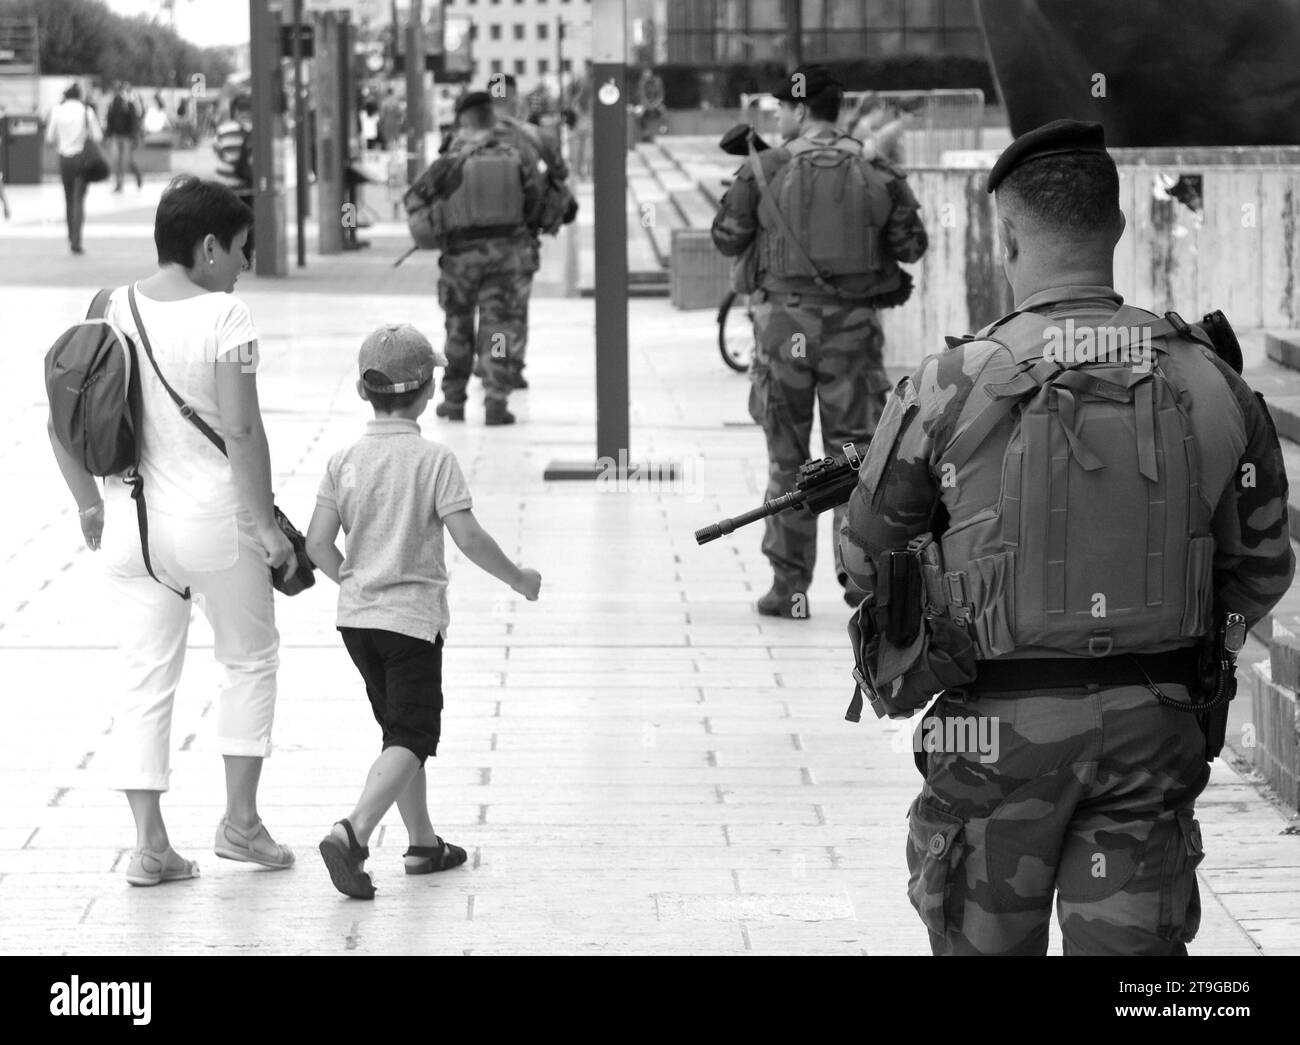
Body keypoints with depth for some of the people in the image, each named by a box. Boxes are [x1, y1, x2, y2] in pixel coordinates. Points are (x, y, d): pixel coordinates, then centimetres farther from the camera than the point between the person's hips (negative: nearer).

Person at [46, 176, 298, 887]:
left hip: (132, 521, 5)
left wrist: (89, 502, 16)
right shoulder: (224, 317, -13)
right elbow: (241, 432, -17)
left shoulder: (110, 313, 3)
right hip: (214, 517, -4)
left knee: (143, 679, 9)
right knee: (249, 658, 16)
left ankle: (149, 844, 7)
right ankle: (239, 820, 18)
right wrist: (264, 523, -9)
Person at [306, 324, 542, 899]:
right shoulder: (434, 460, -11)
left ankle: (423, 842, 28)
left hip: (356, 615, 6)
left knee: (401, 728, 19)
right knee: (411, 737, -4)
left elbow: (318, 543, -1)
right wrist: (518, 578, -2)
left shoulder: (345, 459, 1)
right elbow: (468, 536, -16)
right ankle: (352, 832, -25)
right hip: (413, 615, -5)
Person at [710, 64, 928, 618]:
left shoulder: (764, 171, -6)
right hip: (853, 324, 1)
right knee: (854, 453, 9)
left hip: (784, 321, -1)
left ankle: (789, 585, 9)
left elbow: (727, 240, 1)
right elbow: (911, 245, 3)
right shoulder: (877, 175, -1)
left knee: (786, 459, 8)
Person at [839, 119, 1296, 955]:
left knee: (986, 940, 14)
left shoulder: (952, 387, -11)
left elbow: (867, 557, 1)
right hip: (1154, 726, 2)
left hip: (1003, 724, -2)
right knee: (1132, 947, 6)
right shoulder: (1211, 385, -3)